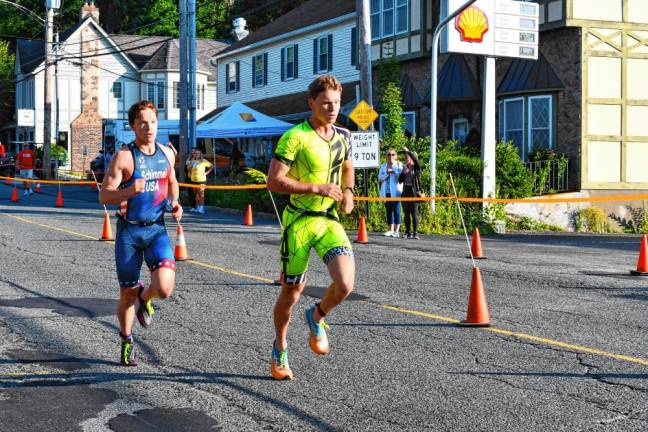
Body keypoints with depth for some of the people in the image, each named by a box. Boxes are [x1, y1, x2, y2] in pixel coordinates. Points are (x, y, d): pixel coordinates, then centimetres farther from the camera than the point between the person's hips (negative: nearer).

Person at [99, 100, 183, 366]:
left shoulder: (166, 153, 5)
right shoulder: (124, 157, -10)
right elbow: (104, 196, -11)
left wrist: (175, 202, 5)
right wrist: (130, 191, -29)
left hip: (157, 229, 3)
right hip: (129, 231, -2)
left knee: (164, 287, -19)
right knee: (127, 294, 6)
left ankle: (145, 298, 18)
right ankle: (127, 342, 31)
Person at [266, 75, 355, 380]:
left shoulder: (343, 136, 7)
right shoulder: (295, 137, -13)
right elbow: (274, 181, -17)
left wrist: (348, 192, 7)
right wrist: (317, 189, -21)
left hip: (330, 220, 4)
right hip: (300, 221, -4)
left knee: (345, 284, -17)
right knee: (291, 292, 7)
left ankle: (317, 317, 16)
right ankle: (280, 349, 32)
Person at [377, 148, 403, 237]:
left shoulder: (399, 165, 4)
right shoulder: (383, 166, 14)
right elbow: (380, 178, 5)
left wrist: (393, 170, -15)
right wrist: (387, 173, -10)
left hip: (396, 191, -4)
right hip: (386, 192, 4)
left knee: (396, 210, -8)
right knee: (389, 211, 7)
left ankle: (397, 231, -7)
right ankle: (391, 230, 13)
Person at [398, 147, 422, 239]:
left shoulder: (416, 167, -2)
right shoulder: (405, 167, 13)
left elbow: (415, 159, -23)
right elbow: (400, 180, 10)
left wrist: (408, 151, -21)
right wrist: (403, 173, -7)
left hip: (414, 192, -5)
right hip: (405, 191, 5)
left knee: (414, 213, -8)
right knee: (406, 213, 5)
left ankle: (415, 233, -10)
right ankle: (408, 232, 9)